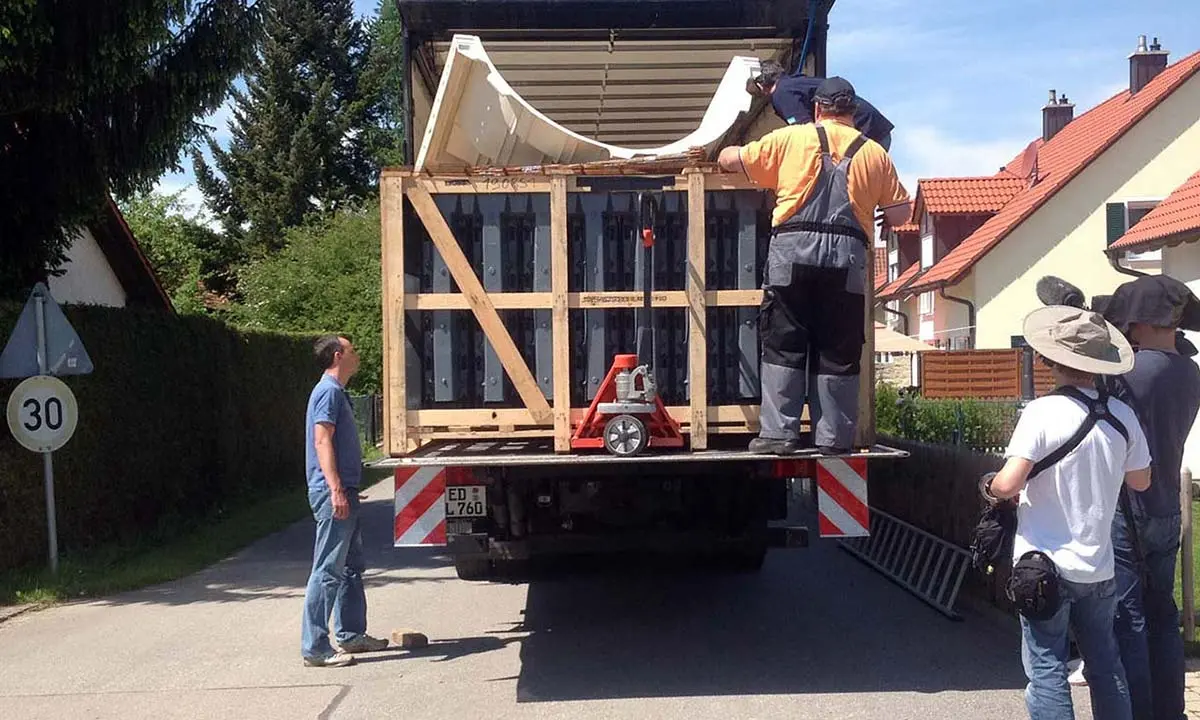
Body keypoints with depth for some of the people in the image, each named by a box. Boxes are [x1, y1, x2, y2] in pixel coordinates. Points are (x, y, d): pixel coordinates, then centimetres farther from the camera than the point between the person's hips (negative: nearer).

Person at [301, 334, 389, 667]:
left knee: (351, 566, 17)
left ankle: (352, 634, 26)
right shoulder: (328, 391, -12)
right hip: (333, 494, -11)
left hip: (344, 492, 11)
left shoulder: (337, 391, 19)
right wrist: (336, 489, -28)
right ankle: (315, 648, -5)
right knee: (328, 571, -9)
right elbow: (322, 441, -21)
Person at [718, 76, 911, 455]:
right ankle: (834, 437, 8)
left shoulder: (790, 138, 13)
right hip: (848, 255, 1)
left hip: (793, 250, -1)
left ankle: (778, 433, 1)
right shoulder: (874, 152, 18)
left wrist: (726, 154, 42)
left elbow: (731, 159, 19)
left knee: (783, 345, 4)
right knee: (838, 352, 6)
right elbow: (899, 214, 17)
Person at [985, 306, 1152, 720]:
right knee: (1105, 664, 19)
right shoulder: (1122, 417, -1)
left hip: (1046, 566, -5)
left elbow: (1007, 485, -25)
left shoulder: (1042, 413, -17)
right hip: (1099, 566, 5)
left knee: (1046, 669, 4)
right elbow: (1140, 481, 13)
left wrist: (992, 488, -3)